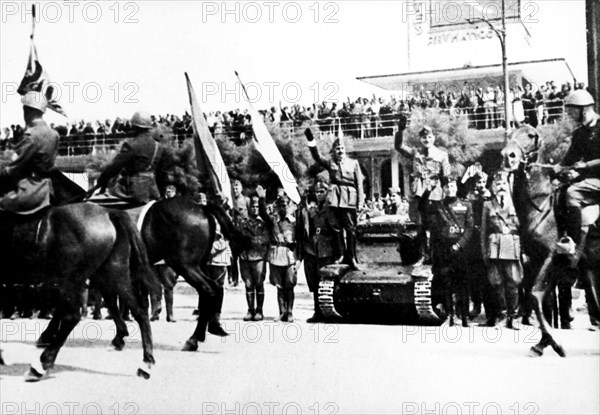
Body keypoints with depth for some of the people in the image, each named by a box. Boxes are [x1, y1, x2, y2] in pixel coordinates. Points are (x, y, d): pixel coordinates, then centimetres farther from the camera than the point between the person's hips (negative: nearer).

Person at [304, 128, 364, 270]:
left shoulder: (353, 163, 12)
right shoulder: (330, 162, 11)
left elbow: (359, 183, 8)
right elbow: (317, 157, -7)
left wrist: (360, 202, 0)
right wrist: (311, 140, -22)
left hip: (350, 199, 0)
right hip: (335, 198, 0)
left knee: (351, 229, -1)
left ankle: (352, 258, 5)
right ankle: (344, 256, 7)